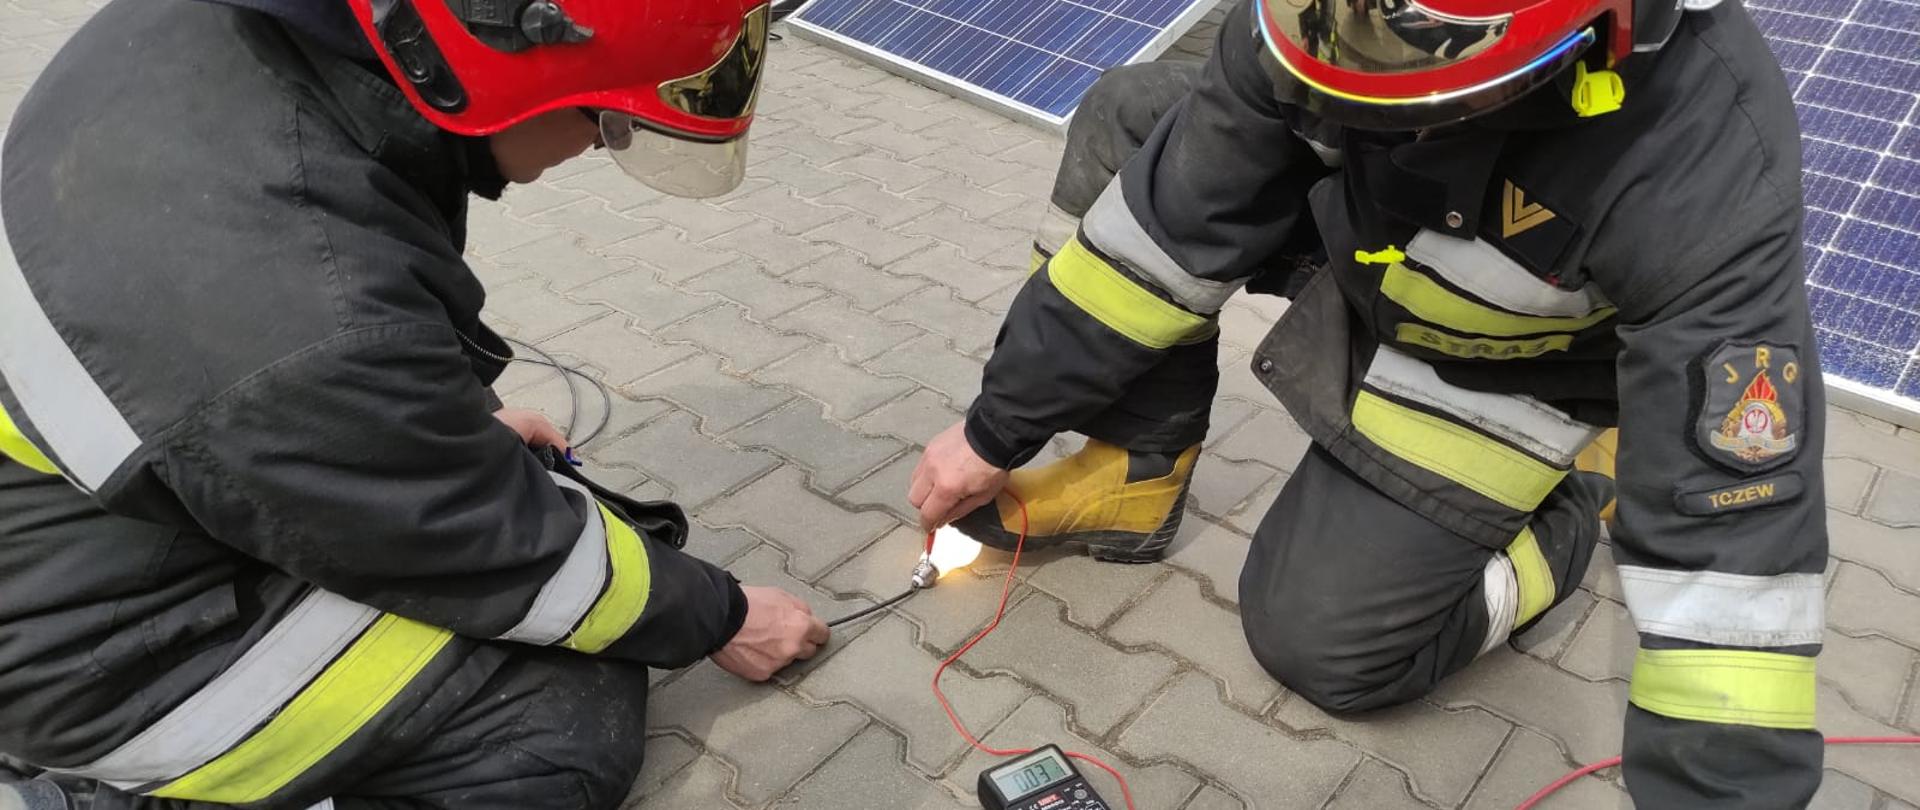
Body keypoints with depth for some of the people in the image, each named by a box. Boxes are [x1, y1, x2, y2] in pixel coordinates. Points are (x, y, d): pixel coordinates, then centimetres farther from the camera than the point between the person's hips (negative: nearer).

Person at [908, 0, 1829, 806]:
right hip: (1365, 255, 5)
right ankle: (1132, 475, -1)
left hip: (1507, 380, -4)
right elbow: (1177, 213, -19)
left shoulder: (1706, 154, -41)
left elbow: (1733, 514, -38)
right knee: (1131, 117, -12)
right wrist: (997, 428, -12)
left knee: (1316, 642, -11)